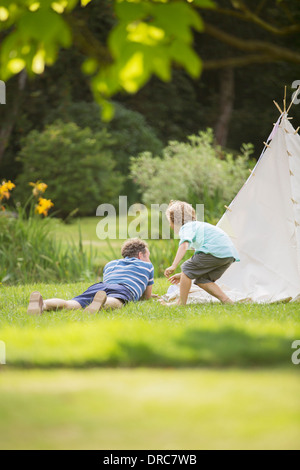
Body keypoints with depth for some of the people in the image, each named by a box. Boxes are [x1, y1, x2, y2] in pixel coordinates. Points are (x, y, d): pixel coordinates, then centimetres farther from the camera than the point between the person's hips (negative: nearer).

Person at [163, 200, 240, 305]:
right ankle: (226, 301, 5)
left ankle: (181, 303, 5)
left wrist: (173, 266, -26)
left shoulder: (186, 227, 4)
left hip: (216, 251, -9)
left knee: (187, 268, 3)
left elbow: (184, 245, -20)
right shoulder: (197, 225, 34)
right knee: (202, 280, 16)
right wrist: (184, 275, 38)